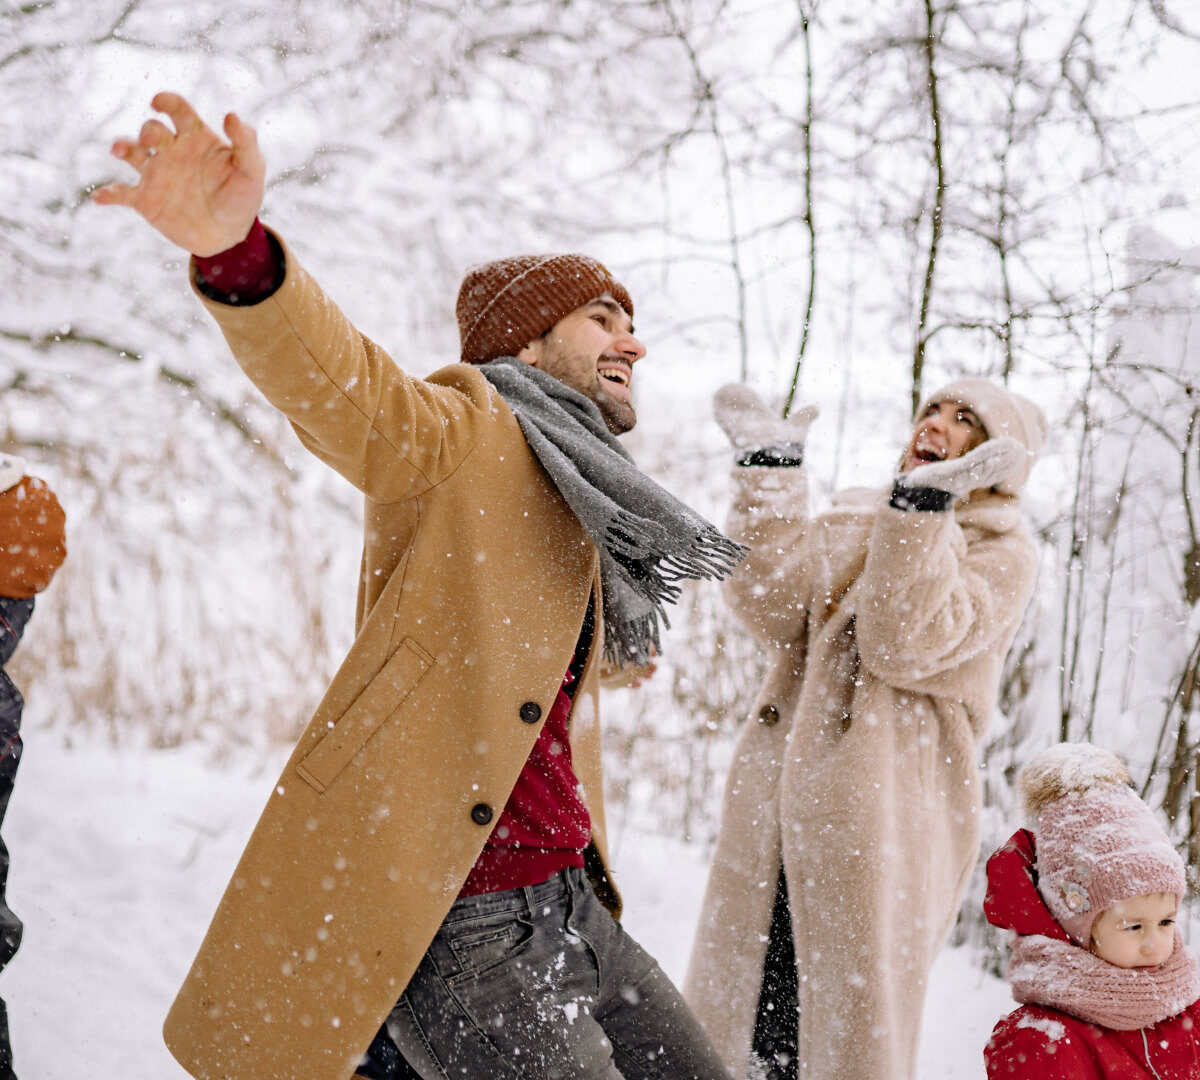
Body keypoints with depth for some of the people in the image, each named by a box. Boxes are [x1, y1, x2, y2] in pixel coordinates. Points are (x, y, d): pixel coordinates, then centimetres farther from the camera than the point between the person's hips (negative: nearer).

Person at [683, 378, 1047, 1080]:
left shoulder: (1000, 554, 4)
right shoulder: (852, 524, 19)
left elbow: (910, 643, -14)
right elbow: (772, 608, 1)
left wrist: (924, 506, -22)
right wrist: (770, 475, -3)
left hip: (877, 820, -5)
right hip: (776, 811, 5)